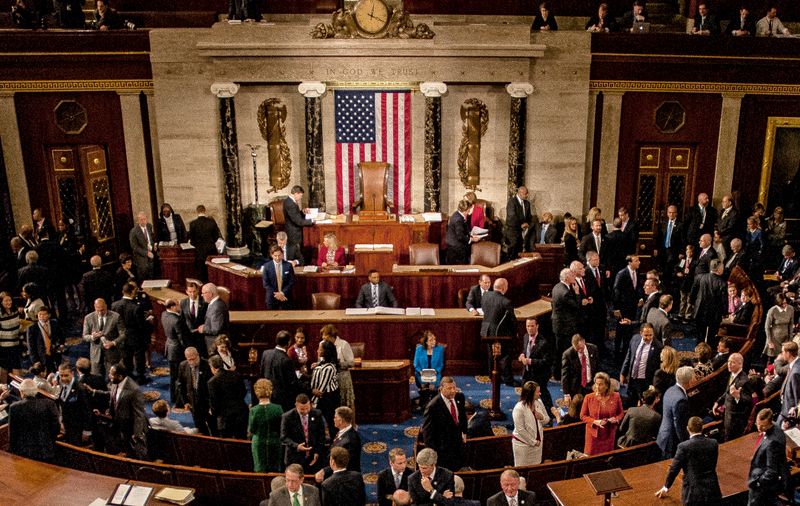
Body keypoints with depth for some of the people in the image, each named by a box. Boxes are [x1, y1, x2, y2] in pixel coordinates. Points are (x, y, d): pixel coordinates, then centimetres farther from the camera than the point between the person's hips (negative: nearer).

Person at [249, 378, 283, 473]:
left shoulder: (253, 410, -13)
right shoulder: (278, 408, -12)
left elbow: (251, 430, -6)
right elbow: (282, 428, -5)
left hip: (258, 443, 0)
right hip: (275, 443, 0)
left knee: (260, 470, 11)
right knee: (275, 470, 13)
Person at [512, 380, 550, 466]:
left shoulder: (539, 402, -3)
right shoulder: (519, 408, -23)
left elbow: (547, 420, 8)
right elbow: (520, 429, -21)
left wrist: (542, 418, -15)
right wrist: (533, 442, -14)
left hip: (538, 441, 6)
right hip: (522, 443, -6)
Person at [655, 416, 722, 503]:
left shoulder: (684, 446, -13)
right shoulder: (713, 443, -1)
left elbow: (674, 469, -5)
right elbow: (713, 466, 13)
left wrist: (666, 487, 10)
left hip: (693, 493, -4)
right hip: (712, 491, 4)